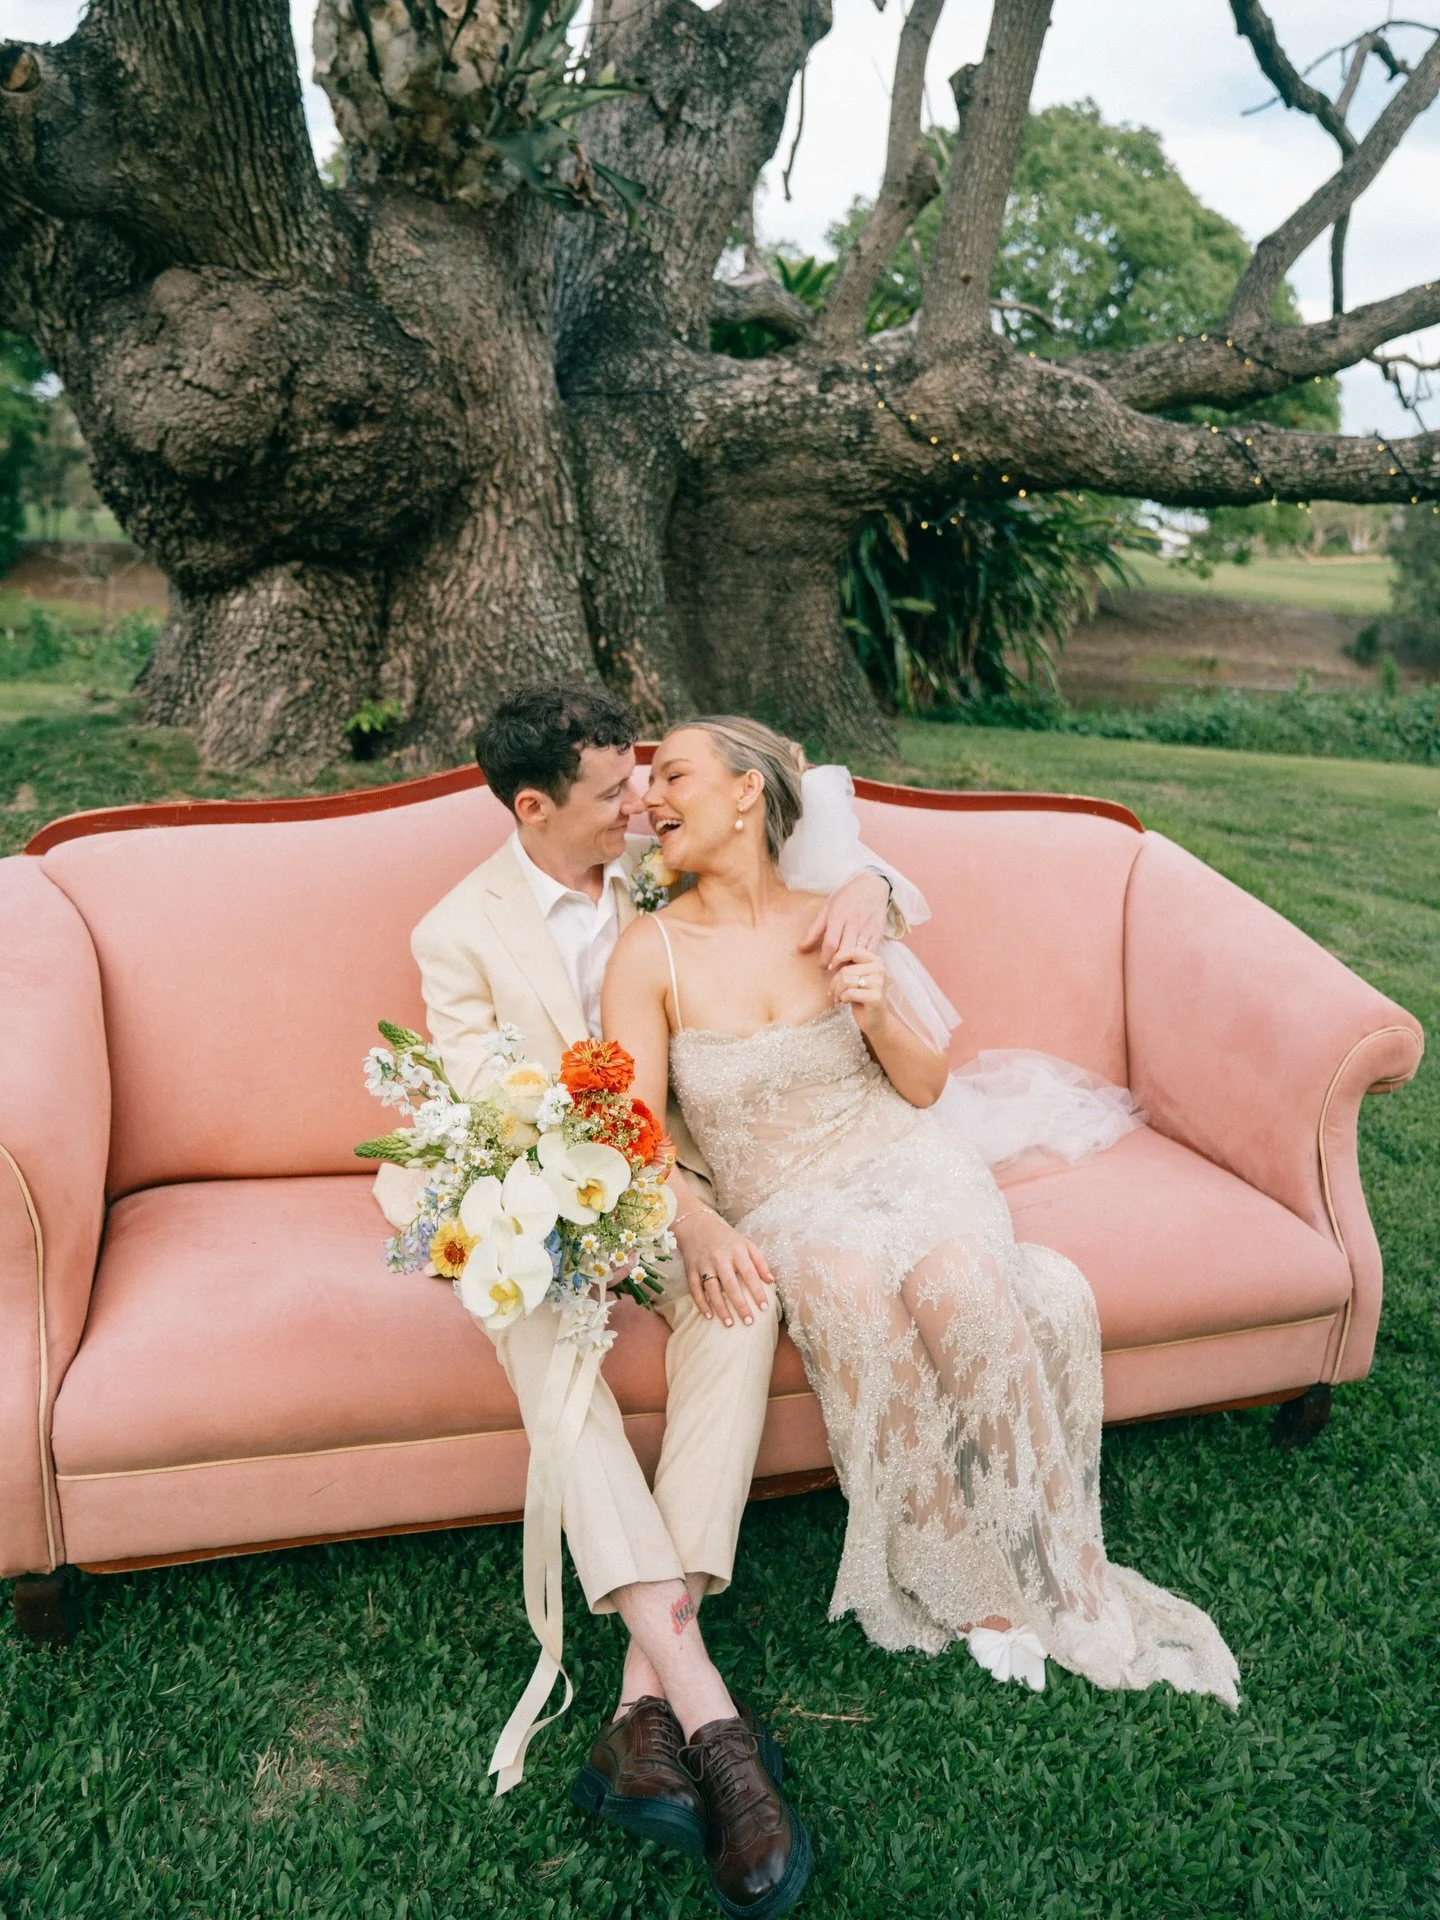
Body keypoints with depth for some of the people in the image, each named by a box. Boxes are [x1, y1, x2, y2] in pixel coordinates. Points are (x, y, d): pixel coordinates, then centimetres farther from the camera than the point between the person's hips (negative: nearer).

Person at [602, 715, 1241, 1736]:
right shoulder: (651, 952, -3)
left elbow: (925, 1085, 10)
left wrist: (878, 1015, -11)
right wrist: (699, 1227, -25)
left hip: (908, 1159, 1)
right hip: (786, 1202, -1)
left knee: (953, 1278, -32)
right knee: (857, 1289, -34)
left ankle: (1056, 1566, -12)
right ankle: (972, 1586, -15)